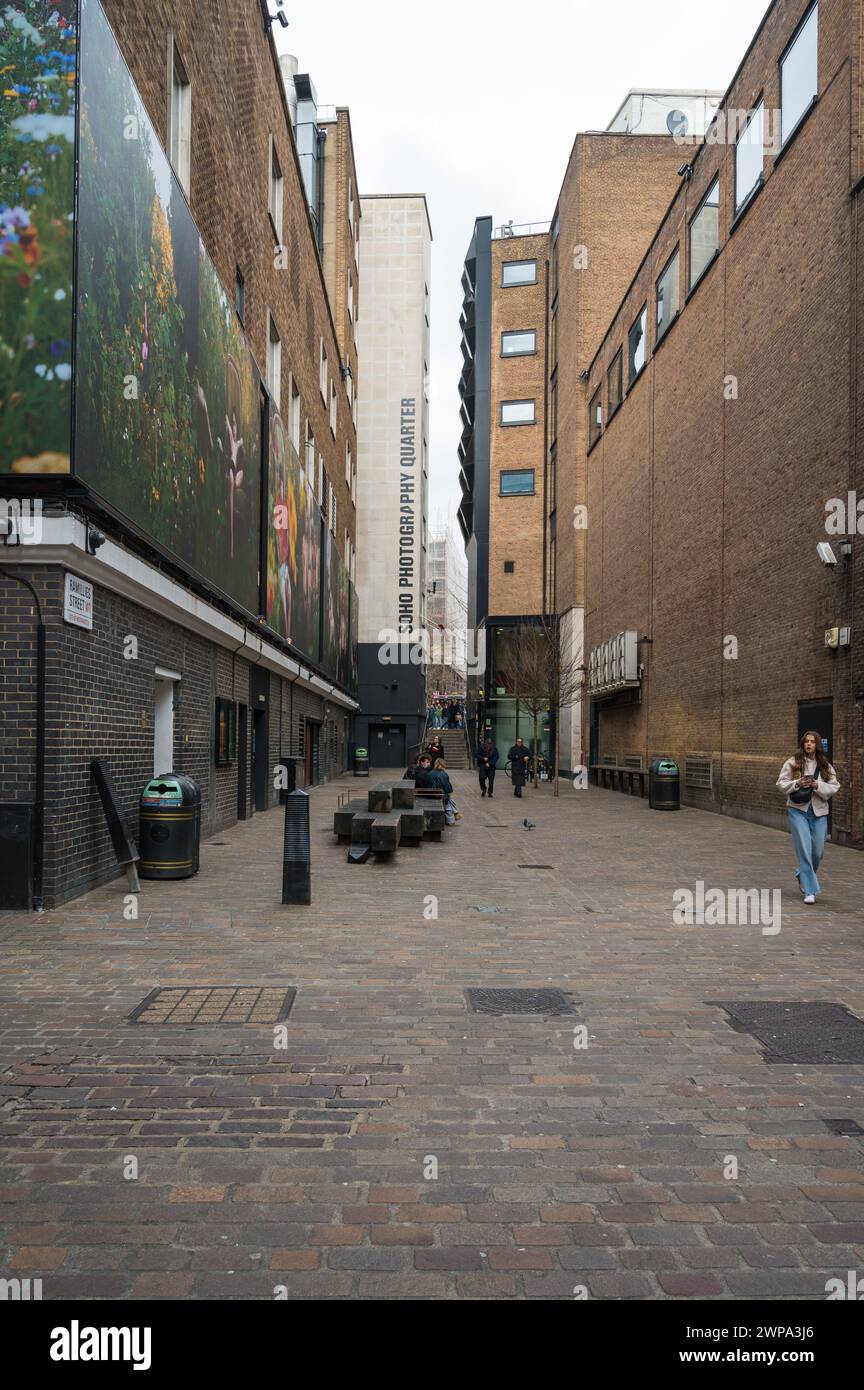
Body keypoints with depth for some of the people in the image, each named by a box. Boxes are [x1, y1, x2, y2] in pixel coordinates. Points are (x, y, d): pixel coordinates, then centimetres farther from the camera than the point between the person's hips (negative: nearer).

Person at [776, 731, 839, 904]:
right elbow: (781, 783, 1)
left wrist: (818, 785, -14)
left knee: (818, 851, 6)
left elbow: (834, 787, 2)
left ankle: (802, 875, 37)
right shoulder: (792, 763, -1)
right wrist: (797, 783, -16)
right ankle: (810, 891, -3)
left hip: (819, 812, 3)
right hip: (798, 810, -3)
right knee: (804, 849, -8)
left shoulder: (825, 766, 4)